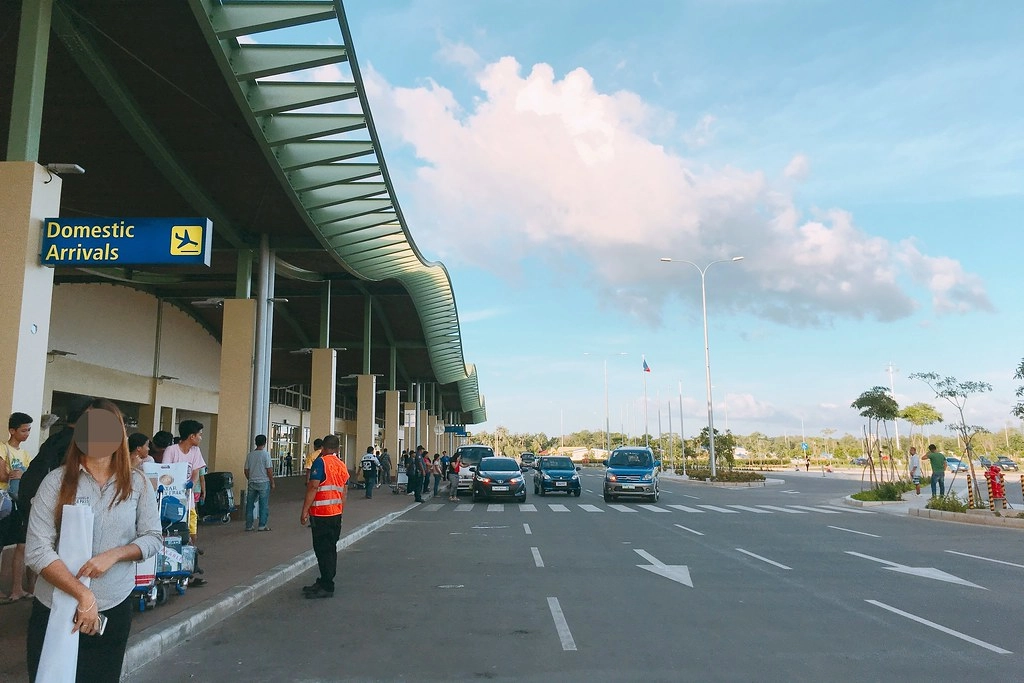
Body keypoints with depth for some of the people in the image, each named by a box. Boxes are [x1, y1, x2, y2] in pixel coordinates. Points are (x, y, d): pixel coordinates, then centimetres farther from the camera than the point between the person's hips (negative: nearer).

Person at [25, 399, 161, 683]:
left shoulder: (137, 483, -2)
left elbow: (153, 538, 2)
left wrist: (113, 555, -17)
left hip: (114, 609, 1)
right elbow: (37, 550, -11)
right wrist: (83, 594, -19)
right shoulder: (57, 481, -7)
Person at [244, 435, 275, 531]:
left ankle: (248, 526, 14)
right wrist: (272, 482, -1)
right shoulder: (266, 454, -10)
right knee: (264, 505, 4)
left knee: (250, 504, 11)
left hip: (252, 483, 4)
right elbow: (269, 470, -11)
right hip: (264, 483, -4)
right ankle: (262, 526, 4)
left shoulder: (250, 455, 4)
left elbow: (246, 470, 8)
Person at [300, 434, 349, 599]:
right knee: (331, 549, 14)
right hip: (336, 514, 8)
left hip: (321, 514, -8)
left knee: (323, 550, -3)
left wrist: (305, 511, -15)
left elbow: (313, 487, -18)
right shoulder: (342, 466, 12)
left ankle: (327, 587, 0)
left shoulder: (321, 462, -12)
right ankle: (324, 582, 24)